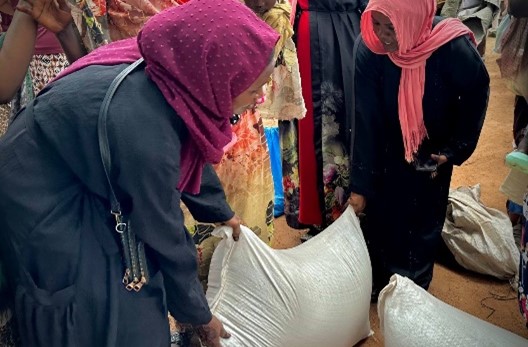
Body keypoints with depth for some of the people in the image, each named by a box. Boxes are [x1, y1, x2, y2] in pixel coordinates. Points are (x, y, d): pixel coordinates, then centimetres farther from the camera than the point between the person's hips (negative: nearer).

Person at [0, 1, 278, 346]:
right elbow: (165, 235, -22)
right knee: (110, 319, 2)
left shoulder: (175, 71, -13)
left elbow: (192, 155, 7)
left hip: (80, 178, 8)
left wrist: (221, 211, 23)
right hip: (43, 205, -7)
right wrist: (199, 315, -6)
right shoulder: (144, 126, -36)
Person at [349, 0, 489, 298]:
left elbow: (476, 96, -8)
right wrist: (360, 184, -23)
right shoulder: (370, 49, -26)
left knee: (422, 224, 12)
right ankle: (377, 284, 37)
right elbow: (365, 120, -23)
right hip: (386, 152, 1)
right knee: (379, 218, 12)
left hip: (431, 154, -1)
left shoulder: (454, 49, -30)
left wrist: (455, 149, -8)